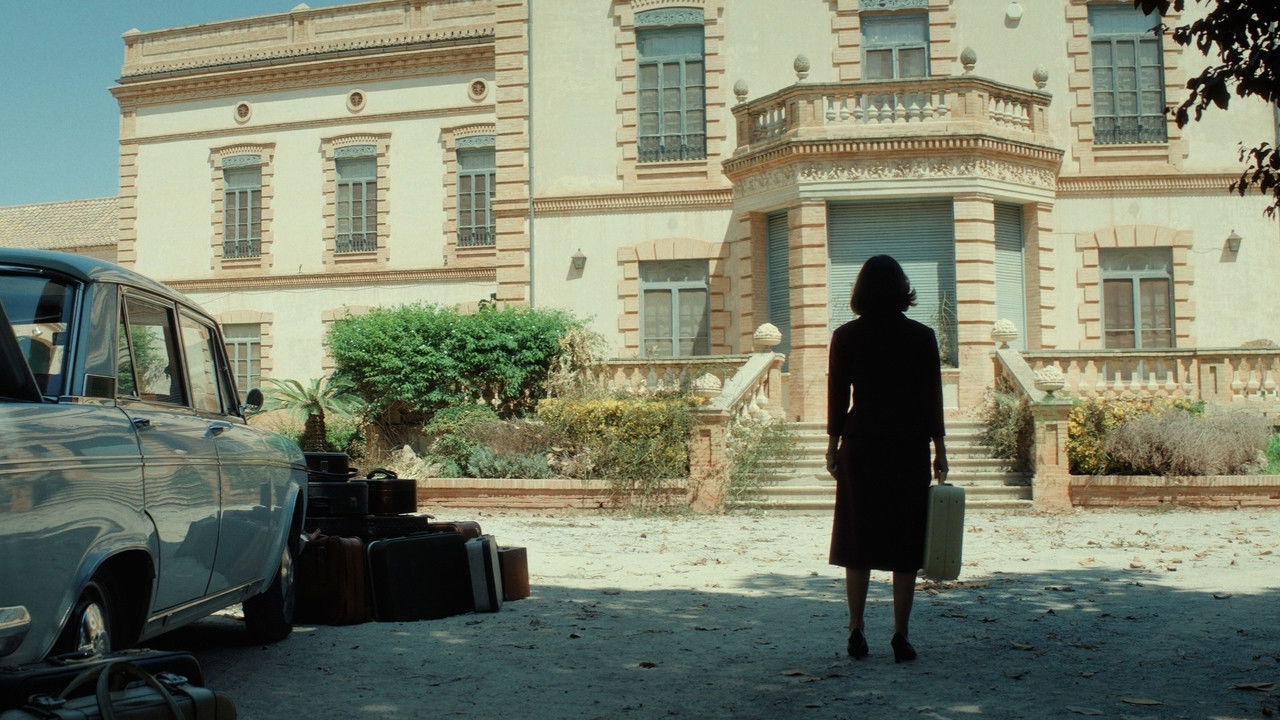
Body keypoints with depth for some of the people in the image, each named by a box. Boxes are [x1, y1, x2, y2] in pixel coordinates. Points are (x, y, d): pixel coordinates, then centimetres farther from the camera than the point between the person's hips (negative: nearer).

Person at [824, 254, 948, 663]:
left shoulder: (845, 337, -1)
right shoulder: (921, 337, -2)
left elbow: (837, 396, 1)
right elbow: (931, 398, -1)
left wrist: (833, 444, 9)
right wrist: (939, 449, 5)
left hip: (859, 445, 1)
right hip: (908, 445, -1)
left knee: (857, 541, 9)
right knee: (905, 544, 5)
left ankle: (856, 633, 10)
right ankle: (900, 637, 6)